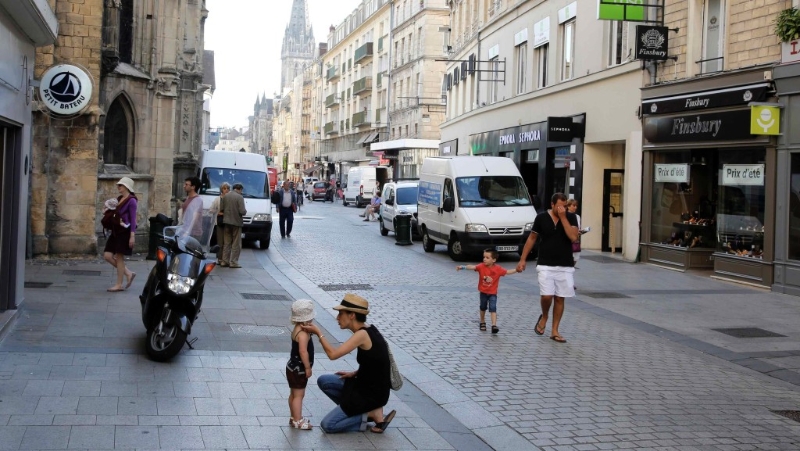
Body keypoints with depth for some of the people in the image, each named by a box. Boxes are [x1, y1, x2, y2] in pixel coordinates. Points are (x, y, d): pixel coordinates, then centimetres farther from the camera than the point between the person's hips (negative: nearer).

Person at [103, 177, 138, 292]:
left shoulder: (131, 201, -11)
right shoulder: (119, 199, 13)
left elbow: (133, 219, -14)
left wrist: (132, 235, -19)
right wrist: (109, 209, 1)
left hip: (125, 232, -9)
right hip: (116, 231, 9)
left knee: (119, 257, -4)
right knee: (107, 256, 3)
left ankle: (119, 285, 6)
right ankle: (128, 273, 15)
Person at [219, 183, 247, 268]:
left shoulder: (226, 196, 2)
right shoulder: (239, 197, -14)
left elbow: (221, 208, 4)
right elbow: (242, 211, -19)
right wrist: (245, 212, 3)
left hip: (226, 221, 5)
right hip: (236, 222, -5)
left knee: (226, 243, 14)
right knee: (236, 244, 3)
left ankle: (224, 261, 16)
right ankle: (233, 262, 2)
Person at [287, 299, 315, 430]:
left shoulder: (297, 329, 6)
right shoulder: (303, 333, -25)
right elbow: (303, 351, -29)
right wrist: (308, 367, -23)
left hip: (293, 367, 10)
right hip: (298, 370, -10)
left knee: (294, 394, 18)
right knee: (298, 395, -2)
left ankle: (294, 417, 29)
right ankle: (297, 421, 4)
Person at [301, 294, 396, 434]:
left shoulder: (362, 334, -24)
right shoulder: (368, 329, 4)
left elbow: (333, 354, -28)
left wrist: (318, 332, -17)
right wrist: (355, 373, 6)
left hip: (372, 394, -9)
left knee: (327, 425, -5)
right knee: (323, 381, 13)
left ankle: (372, 413, -3)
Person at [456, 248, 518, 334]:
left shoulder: (498, 269, -13)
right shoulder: (481, 266, -15)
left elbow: (507, 272, -5)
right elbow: (472, 267, -27)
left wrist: (516, 270, -18)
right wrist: (463, 267, -42)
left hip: (493, 293, -2)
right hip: (483, 292, 2)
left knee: (493, 309, -13)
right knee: (483, 307, 17)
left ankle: (494, 325, -16)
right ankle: (482, 323, 36)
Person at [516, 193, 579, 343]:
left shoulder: (570, 218, -2)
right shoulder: (541, 217, -2)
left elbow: (573, 237, -17)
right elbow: (532, 238, 6)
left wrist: (563, 217, -18)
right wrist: (522, 259, 4)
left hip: (565, 266, 1)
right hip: (546, 265, -1)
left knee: (560, 298, 5)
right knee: (547, 296, -13)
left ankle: (554, 331, 15)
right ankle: (544, 317, 19)